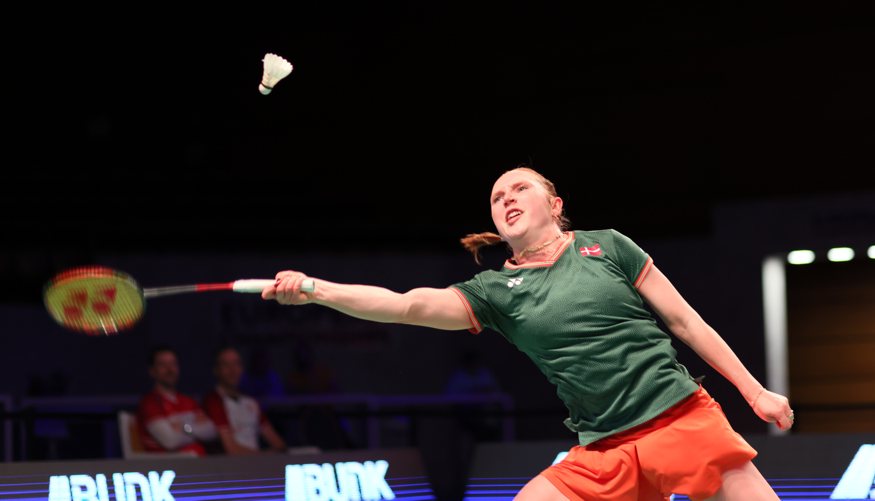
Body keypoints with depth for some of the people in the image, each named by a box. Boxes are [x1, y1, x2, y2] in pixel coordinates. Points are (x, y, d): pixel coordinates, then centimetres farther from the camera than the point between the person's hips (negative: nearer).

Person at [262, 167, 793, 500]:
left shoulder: (606, 246, 5)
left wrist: (755, 391, 4)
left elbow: (685, 320, 7)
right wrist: (314, 289, -19)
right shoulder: (495, 290, 7)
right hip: (605, 454, 2)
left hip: (684, 421, -2)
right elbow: (409, 305, -6)